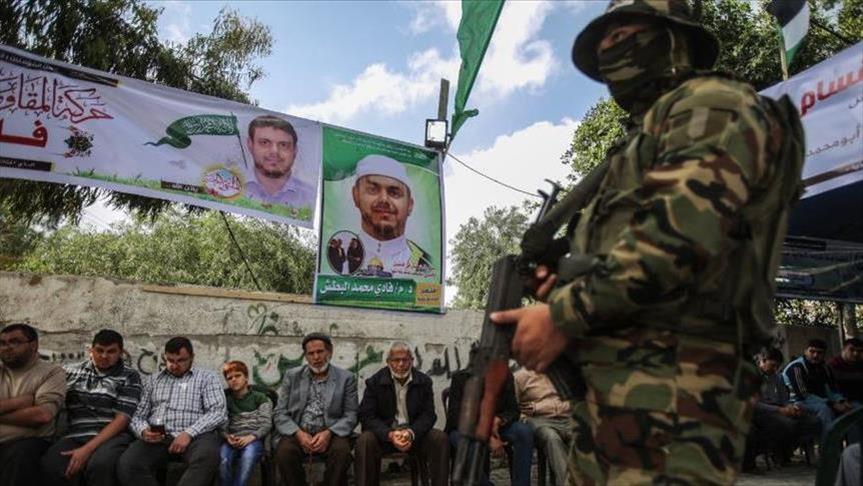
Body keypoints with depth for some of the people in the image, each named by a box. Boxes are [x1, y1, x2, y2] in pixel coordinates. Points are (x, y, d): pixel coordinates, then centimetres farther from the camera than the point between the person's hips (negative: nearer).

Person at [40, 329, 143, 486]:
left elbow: (122, 418, -5)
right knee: (50, 467, -28)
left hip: (112, 436, -3)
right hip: (75, 436, 3)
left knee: (100, 464, -34)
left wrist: (87, 449, -14)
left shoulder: (129, 376, 3)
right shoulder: (72, 371, 16)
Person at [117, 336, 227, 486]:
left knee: (206, 458, -38)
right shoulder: (154, 380, 23)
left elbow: (218, 412, -1)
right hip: (158, 437, 3)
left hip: (196, 436, -3)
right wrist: (143, 431, -6)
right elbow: (138, 416, 19)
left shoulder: (207, 377, 11)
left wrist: (189, 433, -16)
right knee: (127, 464, -29)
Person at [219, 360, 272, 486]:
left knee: (249, 453, -38)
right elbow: (222, 427, 10)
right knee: (222, 458, -33)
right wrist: (227, 436, -15)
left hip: (255, 440, -2)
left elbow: (266, 424, 1)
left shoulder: (260, 398, 12)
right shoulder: (226, 401, 21)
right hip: (233, 441, 2)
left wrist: (251, 437, -18)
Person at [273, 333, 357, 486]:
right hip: (297, 433, 1)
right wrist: (299, 433, -14)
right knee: (284, 451, -29)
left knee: (342, 450, -31)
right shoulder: (292, 376, 9)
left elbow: (350, 416, 1)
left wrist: (329, 433, -17)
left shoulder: (346, 378, 4)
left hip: (330, 434, -1)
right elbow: (280, 413, 4)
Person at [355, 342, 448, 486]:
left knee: (440, 438, -24)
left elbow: (428, 414, -2)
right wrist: (390, 435, -25)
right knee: (365, 441, -31)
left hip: (415, 434, 2)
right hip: (384, 434, -1)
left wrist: (411, 433, -23)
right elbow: (367, 416, -8)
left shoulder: (424, 381, 2)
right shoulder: (374, 382, -2)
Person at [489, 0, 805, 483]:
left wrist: (563, 315, -16)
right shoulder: (648, 132, 27)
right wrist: (565, 280, 6)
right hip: (613, 386, 9)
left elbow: (678, 234, -19)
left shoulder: (710, 104, -1)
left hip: (666, 389, -9)